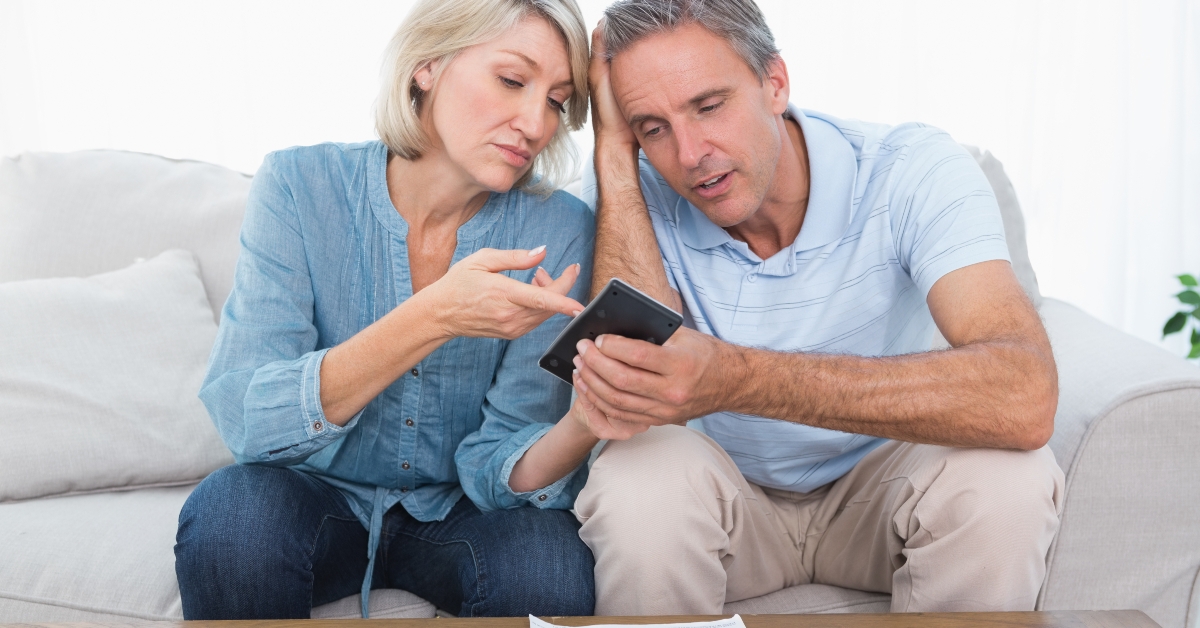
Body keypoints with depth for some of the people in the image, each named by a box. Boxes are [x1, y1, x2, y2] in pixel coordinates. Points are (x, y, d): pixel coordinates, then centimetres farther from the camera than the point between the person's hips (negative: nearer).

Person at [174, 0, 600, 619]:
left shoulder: (556, 230, -13)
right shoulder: (299, 185, -15)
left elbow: (498, 467, -15)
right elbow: (244, 419, -25)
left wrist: (582, 429, -39)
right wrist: (432, 318, -37)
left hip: (456, 514, 1)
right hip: (320, 496, 0)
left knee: (550, 560, -30)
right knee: (234, 504, -32)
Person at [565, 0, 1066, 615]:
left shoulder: (911, 171, -22)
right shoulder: (643, 199, -13)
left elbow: (1025, 399, -39)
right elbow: (627, 406, -30)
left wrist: (743, 379, -50)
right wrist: (615, 150, -27)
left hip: (876, 492, 0)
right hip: (732, 498, 1)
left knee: (1002, 474, -31)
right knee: (639, 476, -32)